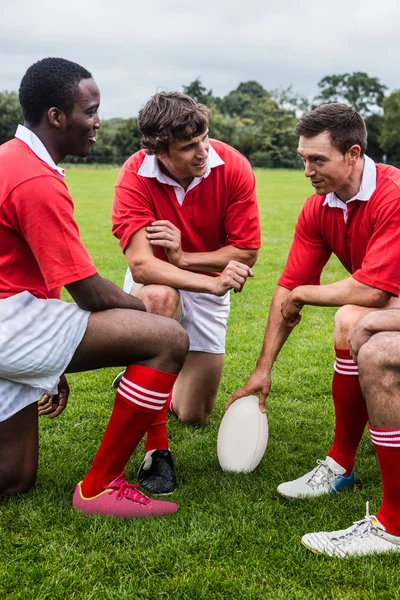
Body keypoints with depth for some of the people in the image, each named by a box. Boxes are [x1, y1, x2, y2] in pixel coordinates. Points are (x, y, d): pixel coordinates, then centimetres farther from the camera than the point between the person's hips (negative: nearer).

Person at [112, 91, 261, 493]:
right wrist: (211, 281, -46)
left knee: (195, 415, 1)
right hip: (154, 285, -2)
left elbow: (246, 252, -16)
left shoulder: (232, 167, -21)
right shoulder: (135, 177, -26)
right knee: (159, 296, -43)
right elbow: (140, 264, -34)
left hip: (207, 289, 2)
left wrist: (183, 257, -27)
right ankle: (156, 449, -31)